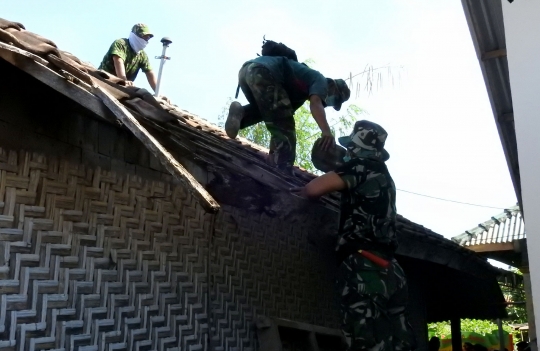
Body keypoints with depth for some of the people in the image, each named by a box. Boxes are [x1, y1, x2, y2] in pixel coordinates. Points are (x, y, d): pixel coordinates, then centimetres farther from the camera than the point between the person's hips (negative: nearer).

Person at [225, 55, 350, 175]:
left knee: (263, 110, 33)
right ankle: (282, 172, -10)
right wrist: (327, 132, -22)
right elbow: (315, 104, -10)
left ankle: (240, 112, 3)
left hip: (246, 70, 9)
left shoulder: (302, 87, 36)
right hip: (262, 71, -9)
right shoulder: (320, 80, 11)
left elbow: (288, 111, 36)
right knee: (284, 125, -2)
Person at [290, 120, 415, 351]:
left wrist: (300, 192, 12)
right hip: (387, 268, 9)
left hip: (364, 265, -9)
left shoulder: (362, 165, -2)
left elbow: (315, 189, -10)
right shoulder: (383, 175, 24)